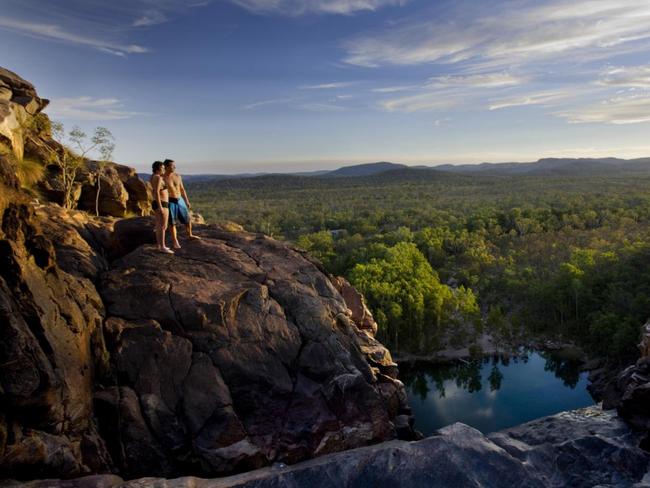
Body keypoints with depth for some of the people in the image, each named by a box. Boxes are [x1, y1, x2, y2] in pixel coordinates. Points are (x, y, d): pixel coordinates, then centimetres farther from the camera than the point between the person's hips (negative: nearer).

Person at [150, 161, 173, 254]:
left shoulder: (152, 177, 11)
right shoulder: (158, 178, -18)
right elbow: (156, 192, -24)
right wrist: (160, 207, -25)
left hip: (157, 204, 10)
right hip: (161, 205, -10)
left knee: (159, 226, 14)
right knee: (163, 227, -8)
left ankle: (159, 245, 19)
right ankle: (162, 247, -6)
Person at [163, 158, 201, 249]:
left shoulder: (178, 176, 5)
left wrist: (187, 201, 14)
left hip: (180, 200, 6)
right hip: (170, 202, -5)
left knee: (187, 219, 14)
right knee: (172, 223, 2)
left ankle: (190, 235, 36)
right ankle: (175, 242, 14)